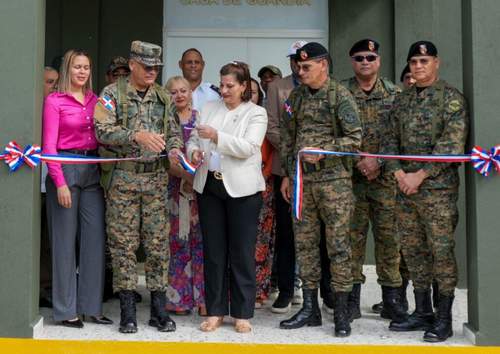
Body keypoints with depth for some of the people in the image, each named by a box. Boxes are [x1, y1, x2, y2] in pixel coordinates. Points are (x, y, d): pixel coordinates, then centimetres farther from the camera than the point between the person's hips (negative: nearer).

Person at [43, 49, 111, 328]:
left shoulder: (96, 100, 12)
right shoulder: (55, 101, -1)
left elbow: (103, 138, 12)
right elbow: (49, 145, -5)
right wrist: (60, 182, -13)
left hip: (93, 170, 4)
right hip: (65, 168, -4)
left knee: (95, 239, 3)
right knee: (65, 240, 1)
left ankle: (92, 307, 13)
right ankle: (66, 310, 10)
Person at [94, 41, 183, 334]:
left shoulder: (163, 96, 11)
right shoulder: (112, 94, -1)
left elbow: (174, 130, 14)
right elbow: (103, 131, -13)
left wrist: (175, 147, -8)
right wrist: (137, 135, -26)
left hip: (157, 179, 3)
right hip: (123, 178, -3)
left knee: (158, 243, 5)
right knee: (123, 244, 2)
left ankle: (159, 309, 14)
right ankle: (127, 311, 11)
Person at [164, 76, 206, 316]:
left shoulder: (201, 118, 10)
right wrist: (184, 174, -15)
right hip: (176, 186, -2)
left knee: (201, 239, 1)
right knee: (179, 241, 1)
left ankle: (202, 297, 7)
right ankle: (179, 298, 10)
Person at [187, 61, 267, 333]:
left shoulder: (256, 113, 1)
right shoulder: (209, 108, 14)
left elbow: (248, 147, -13)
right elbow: (193, 138, 12)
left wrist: (216, 136, -22)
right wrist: (193, 151, -10)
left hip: (241, 189, -4)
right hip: (209, 186, 4)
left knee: (242, 252, 1)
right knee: (213, 250, 7)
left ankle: (242, 314, 11)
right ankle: (215, 311, 17)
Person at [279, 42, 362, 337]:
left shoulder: (340, 96, -5)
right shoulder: (296, 97, 12)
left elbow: (355, 138, -9)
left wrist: (322, 151, -19)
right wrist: (287, 174, 14)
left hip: (334, 180, -6)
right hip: (302, 179, 6)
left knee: (338, 244, -3)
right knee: (305, 243, 8)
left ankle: (341, 312, 5)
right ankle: (310, 308, 18)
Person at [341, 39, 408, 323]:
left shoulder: (395, 94, 6)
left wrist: (379, 161, -11)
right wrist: (358, 161, -11)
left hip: (386, 178, 0)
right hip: (350, 177, 0)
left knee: (389, 236, 2)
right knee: (352, 237, 4)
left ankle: (392, 298, 11)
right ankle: (352, 297, 13)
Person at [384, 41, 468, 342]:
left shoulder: (451, 98, -4)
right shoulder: (402, 100, 14)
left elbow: (452, 145, -13)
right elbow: (392, 140, 14)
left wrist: (419, 175, -15)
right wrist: (399, 173, -3)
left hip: (438, 188, -6)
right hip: (405, 187, 6)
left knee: (442, 251, -3)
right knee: (413, 251, 11)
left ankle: (444, 318, 6)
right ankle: (422, 312, 22)